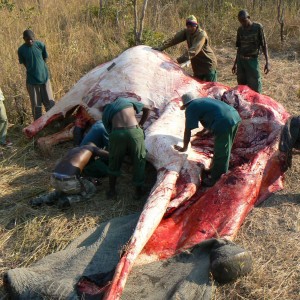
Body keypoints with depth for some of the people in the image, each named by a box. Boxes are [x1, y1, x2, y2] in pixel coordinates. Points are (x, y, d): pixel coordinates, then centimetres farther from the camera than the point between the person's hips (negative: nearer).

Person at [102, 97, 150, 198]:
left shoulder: (105, 113, 26)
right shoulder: (127, 100, 29)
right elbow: (147, 109, 30)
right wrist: (140, 125, 32)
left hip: (117, 133, 0)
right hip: (134, 132, 0)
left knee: (114, 162, 25)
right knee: (139, 161, 20)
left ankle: (112, 190, 32)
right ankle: (139, 190, 29)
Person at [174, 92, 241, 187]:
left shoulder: (190, 108, 5)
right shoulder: (203, 100, 29)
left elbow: (187, 130, 6)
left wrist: (184, 148, 18)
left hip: (224, 123, -9)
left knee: (220, 153, 4)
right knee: (224, 150, 23)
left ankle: (214, 179, 17)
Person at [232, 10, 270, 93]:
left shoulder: (258, 27, -4)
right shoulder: (240, 29, 8)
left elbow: (264, 45, -4)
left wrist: (267, 62, -10)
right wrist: (235, 63, 18)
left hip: (252, 60, -4)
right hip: (240, 60, 4)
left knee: (255, 88, -3)